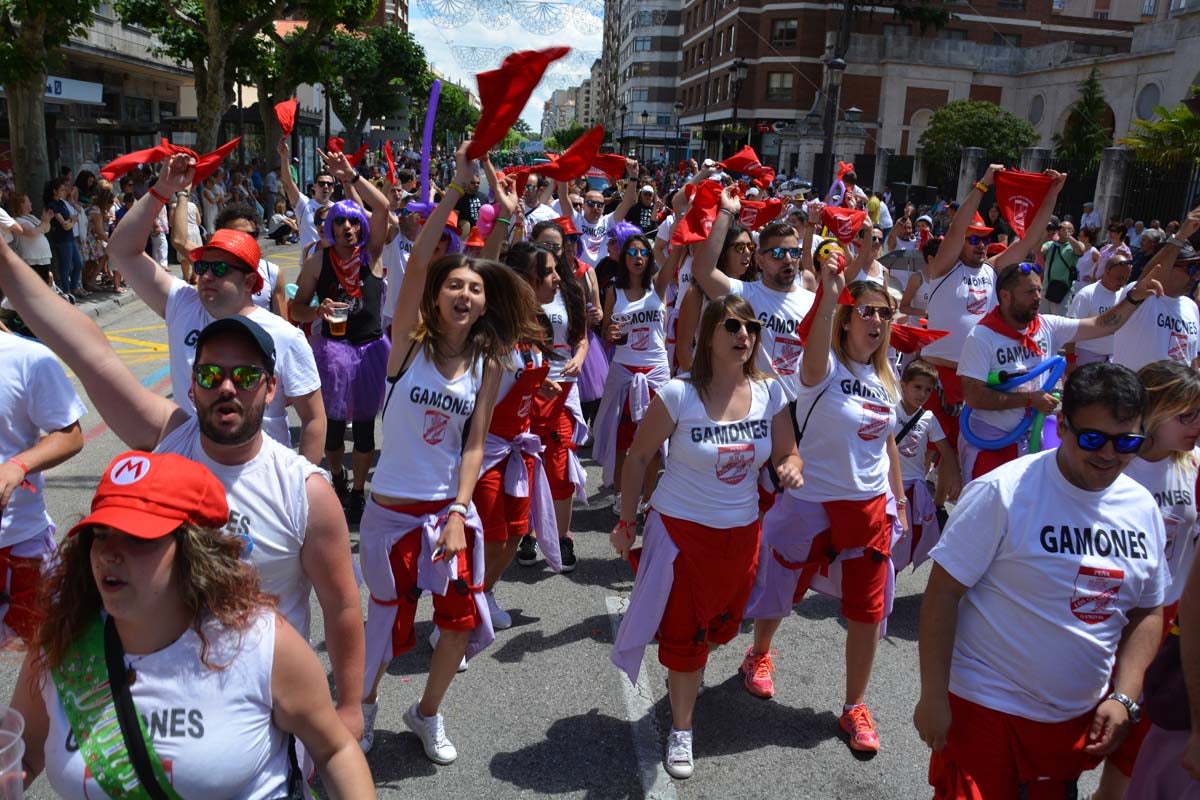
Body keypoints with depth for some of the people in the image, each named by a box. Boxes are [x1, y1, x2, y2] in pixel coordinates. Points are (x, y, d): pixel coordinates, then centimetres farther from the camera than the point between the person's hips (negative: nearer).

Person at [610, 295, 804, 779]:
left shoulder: (769, 393, -7)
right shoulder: (679, 394, -19)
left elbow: (787, 454, 4)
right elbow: (639, 456, -8)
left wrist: (792, 469, -21)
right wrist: (626, 521, -4)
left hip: (741, 532, 4)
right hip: (681, 529, -4)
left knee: (719, 626, 21)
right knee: (684, 632, 6)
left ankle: (687, 674, 57)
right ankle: (681, 730, 30)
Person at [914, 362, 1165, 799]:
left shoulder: (1143, 508, 0)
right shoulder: (1004, 492, -19)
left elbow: (1147, 612, 10)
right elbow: (943, 592, -17)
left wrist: (1124, 698, -1)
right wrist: (933, 697, -17)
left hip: (1082, 715, 6)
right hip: (987, 708, -5)